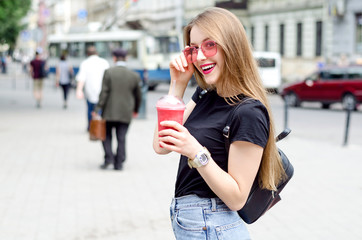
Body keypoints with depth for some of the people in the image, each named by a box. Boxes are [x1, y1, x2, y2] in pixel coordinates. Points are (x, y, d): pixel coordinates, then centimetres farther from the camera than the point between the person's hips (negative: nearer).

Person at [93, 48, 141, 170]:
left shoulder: (108, 72, -7)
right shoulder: (134, 76, 1)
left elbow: (104, 92, -11)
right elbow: (138, 95, 10)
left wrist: (97, 109, -7)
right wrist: (135, 109, 26)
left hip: (109, 111, -2)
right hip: (126, 112, 2)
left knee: (106, 134, 13)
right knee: (121, 138, 6)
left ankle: (109, 157, -2)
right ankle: (119, 163, 5)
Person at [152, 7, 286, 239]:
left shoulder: (249, 113, -19)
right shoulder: (204, 96, 6)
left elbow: (237, 198, -18)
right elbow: (160, 146, 2)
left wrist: (197, 152, -30)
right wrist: (178, 85, -1)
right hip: (185, 221, 8)